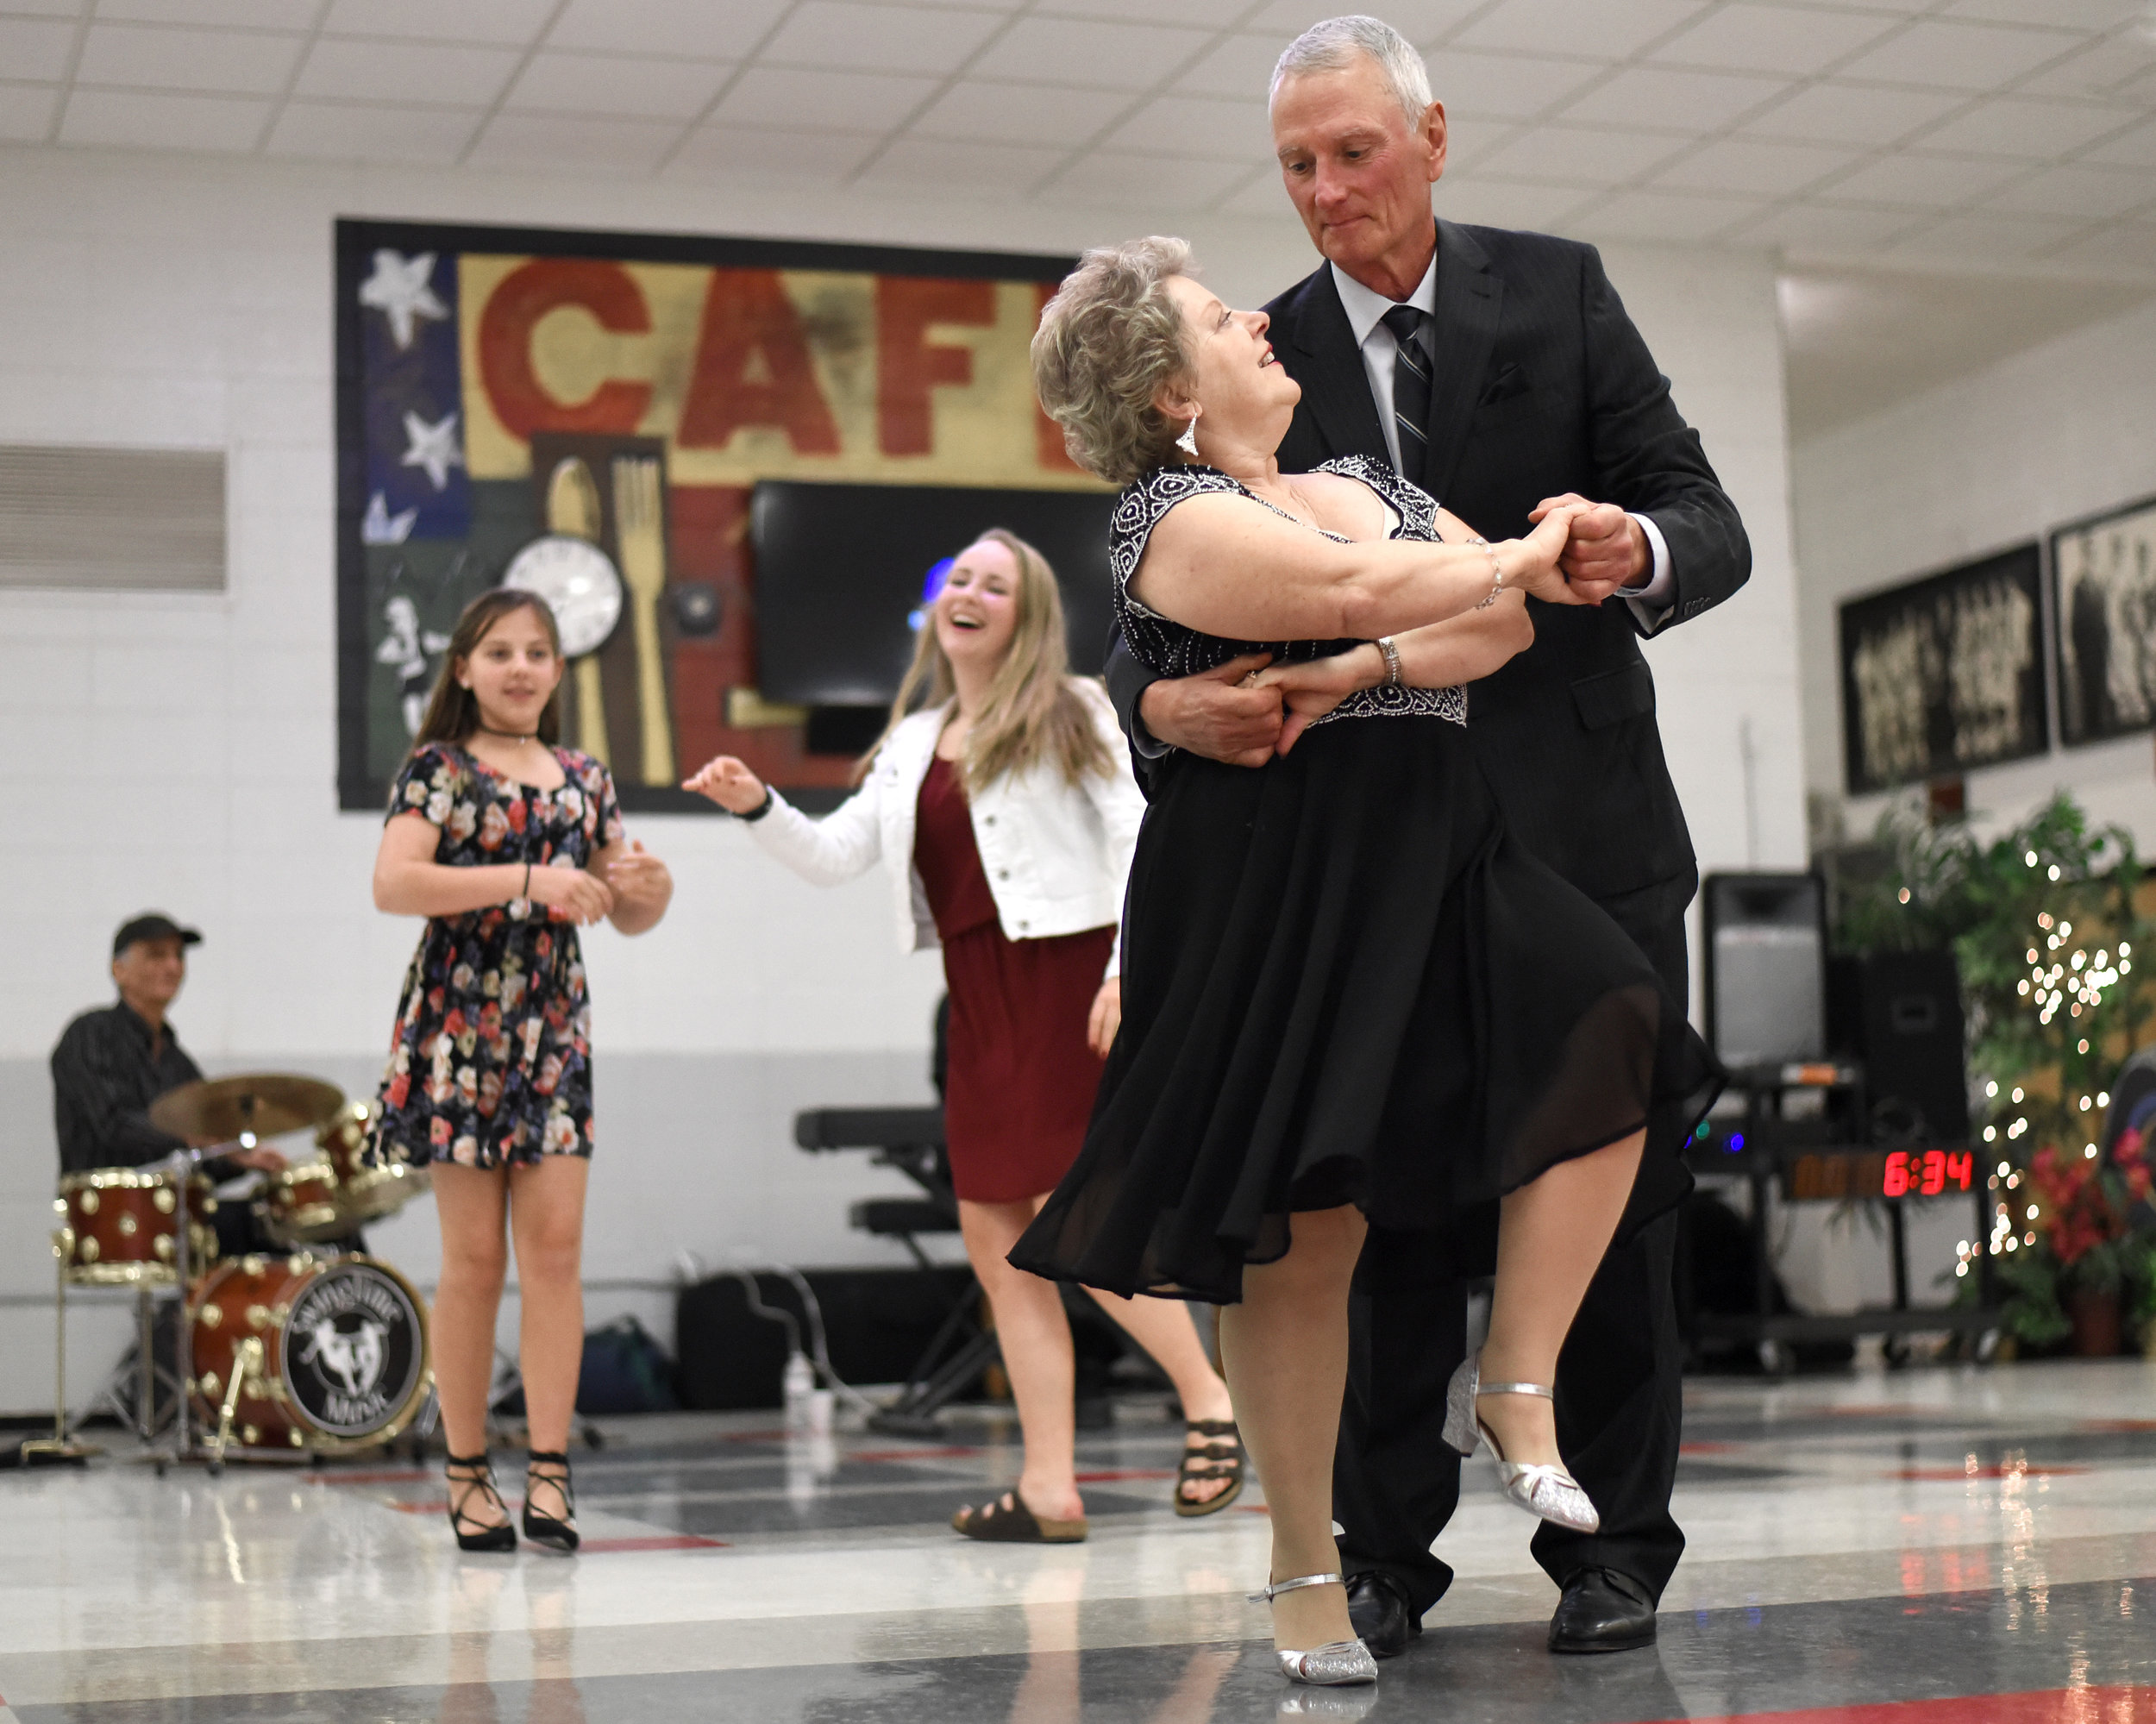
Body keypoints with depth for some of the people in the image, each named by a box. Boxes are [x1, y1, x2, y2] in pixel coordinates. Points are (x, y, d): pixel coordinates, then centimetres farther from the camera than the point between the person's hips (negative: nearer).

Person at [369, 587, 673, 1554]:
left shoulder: (584, 779, 14)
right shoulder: (439, 768, 0)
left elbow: (629, 918, 20)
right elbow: (393, 884, -17)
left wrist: (654, 888, -4)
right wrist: (528, 879, -22)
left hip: (554, 1029, 4)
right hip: (459, 1025, -4)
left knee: (555, 1246, -4)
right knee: (475, 1256, -1)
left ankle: (549, 1473, -4)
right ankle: (466, 1475, 8)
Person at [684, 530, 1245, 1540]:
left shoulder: (1067, 712, 3)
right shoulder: (913, 741, 18)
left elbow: (1134, 834, -4)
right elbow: (834, 857, 16)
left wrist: (1127, 968, -14)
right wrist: (758, 807, -1)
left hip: (1063, 979, -6)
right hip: (977, 1000, 7)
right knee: (995, 1239, 3)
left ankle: (1210, 1400, 4)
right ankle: (1050, 1489, 6)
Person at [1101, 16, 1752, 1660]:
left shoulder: (1557, 291, 2)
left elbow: (1710, 521, -2)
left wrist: (1639, 553, -27)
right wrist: (1165, 700, -28)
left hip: (1586, 830, 0)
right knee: (1390, 1210, 1)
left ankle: (1614, 1549, 15)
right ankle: (1384, 1554, 10)